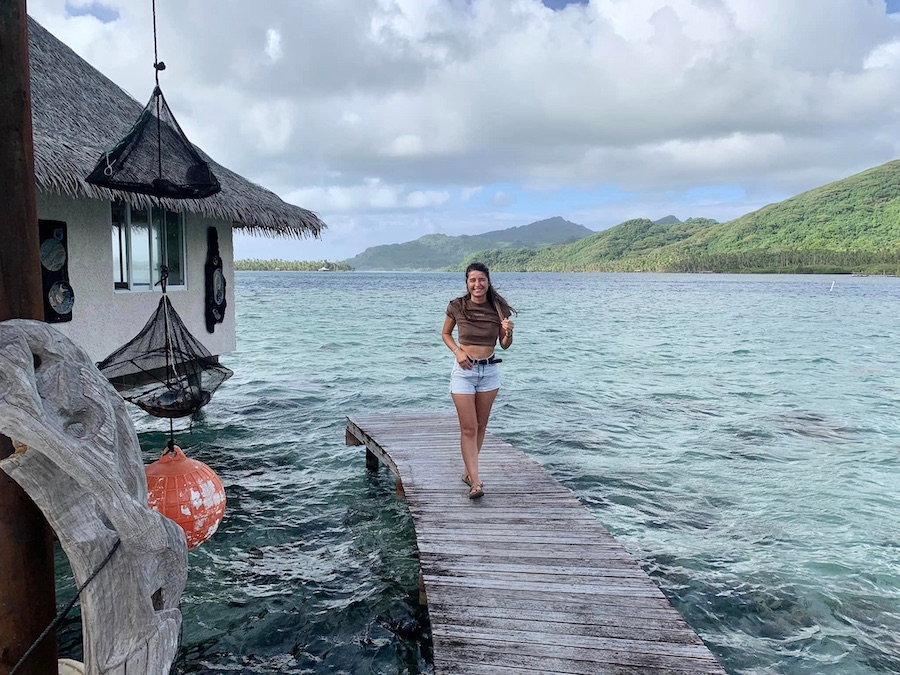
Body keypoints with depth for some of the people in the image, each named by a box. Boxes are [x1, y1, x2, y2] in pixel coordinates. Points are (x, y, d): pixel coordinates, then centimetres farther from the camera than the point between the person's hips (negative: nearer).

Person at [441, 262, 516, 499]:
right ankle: (475, 482, -6)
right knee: (468, 427, -6)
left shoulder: (499, 308, -3)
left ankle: (468, 471, 29)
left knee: (480, 426, 13)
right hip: (464, 370, -3)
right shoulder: (456, 307, -7)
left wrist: (509, 332, -17)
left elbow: (505, 345, 5)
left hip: (490, 370, 3)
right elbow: (445, 333, 8)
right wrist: (457, 351, -9)